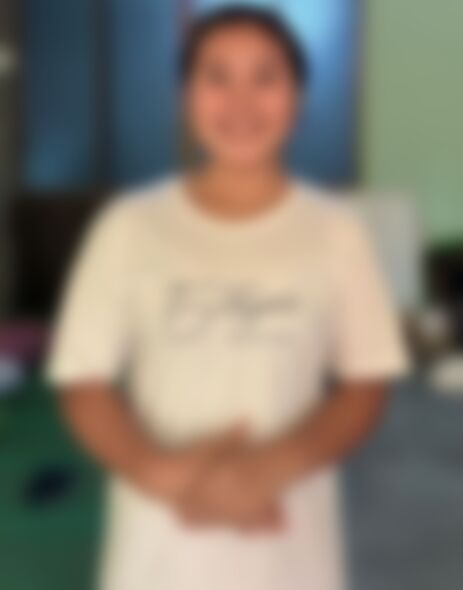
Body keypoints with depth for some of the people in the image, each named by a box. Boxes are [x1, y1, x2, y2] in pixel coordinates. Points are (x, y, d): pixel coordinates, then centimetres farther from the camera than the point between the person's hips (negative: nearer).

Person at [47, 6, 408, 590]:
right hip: (161, 542, 0)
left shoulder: (335, 231, -4)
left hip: (288, 543, 0)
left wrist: (272, 467, -18)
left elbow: (365, 388, -2)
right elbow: (83, 385, -2)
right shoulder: (130, 226, -4)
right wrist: (162, 473, -18)